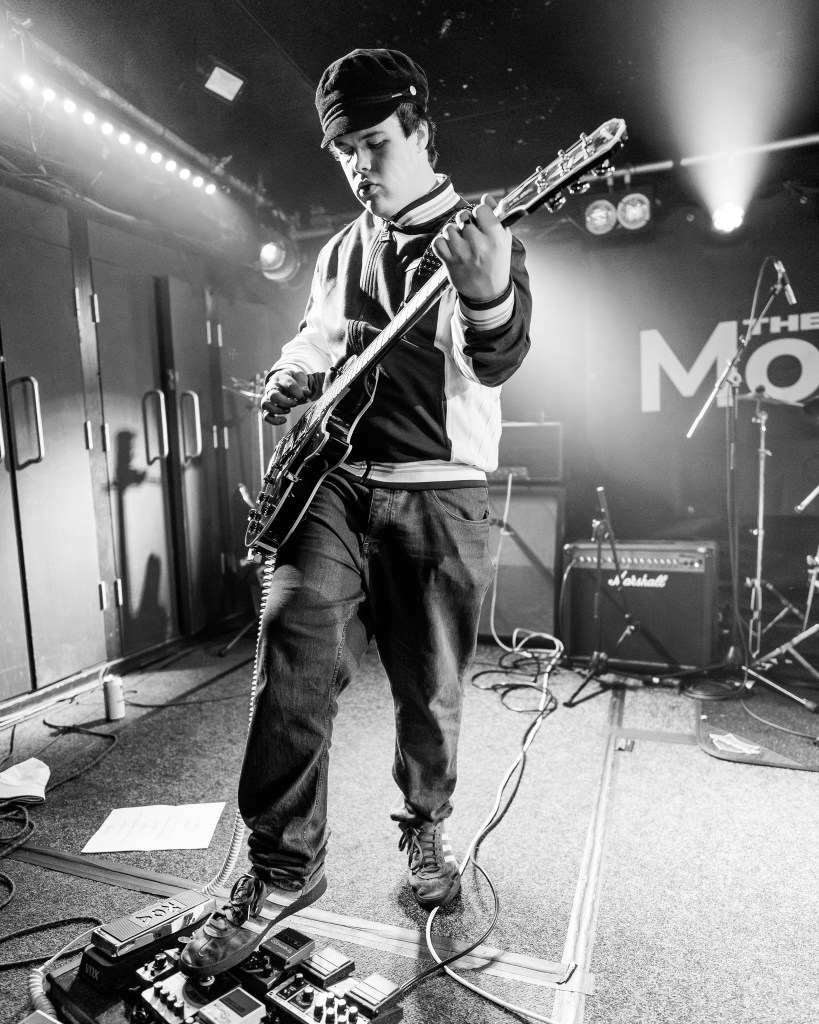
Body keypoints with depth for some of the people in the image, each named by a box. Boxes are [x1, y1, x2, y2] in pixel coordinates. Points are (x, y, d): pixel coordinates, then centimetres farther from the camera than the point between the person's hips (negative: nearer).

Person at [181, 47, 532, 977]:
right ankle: (282, 867, 3)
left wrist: (490, 298, -37)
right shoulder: (339, 252, 19)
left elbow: (498, 364, -15)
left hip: (438, 492, -3)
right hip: (332, 480, 4)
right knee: (293, 660, -14)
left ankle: (424, 828, 33)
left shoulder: (477, 236, 3)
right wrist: (291, 377, 7)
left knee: (431, 693, 7)